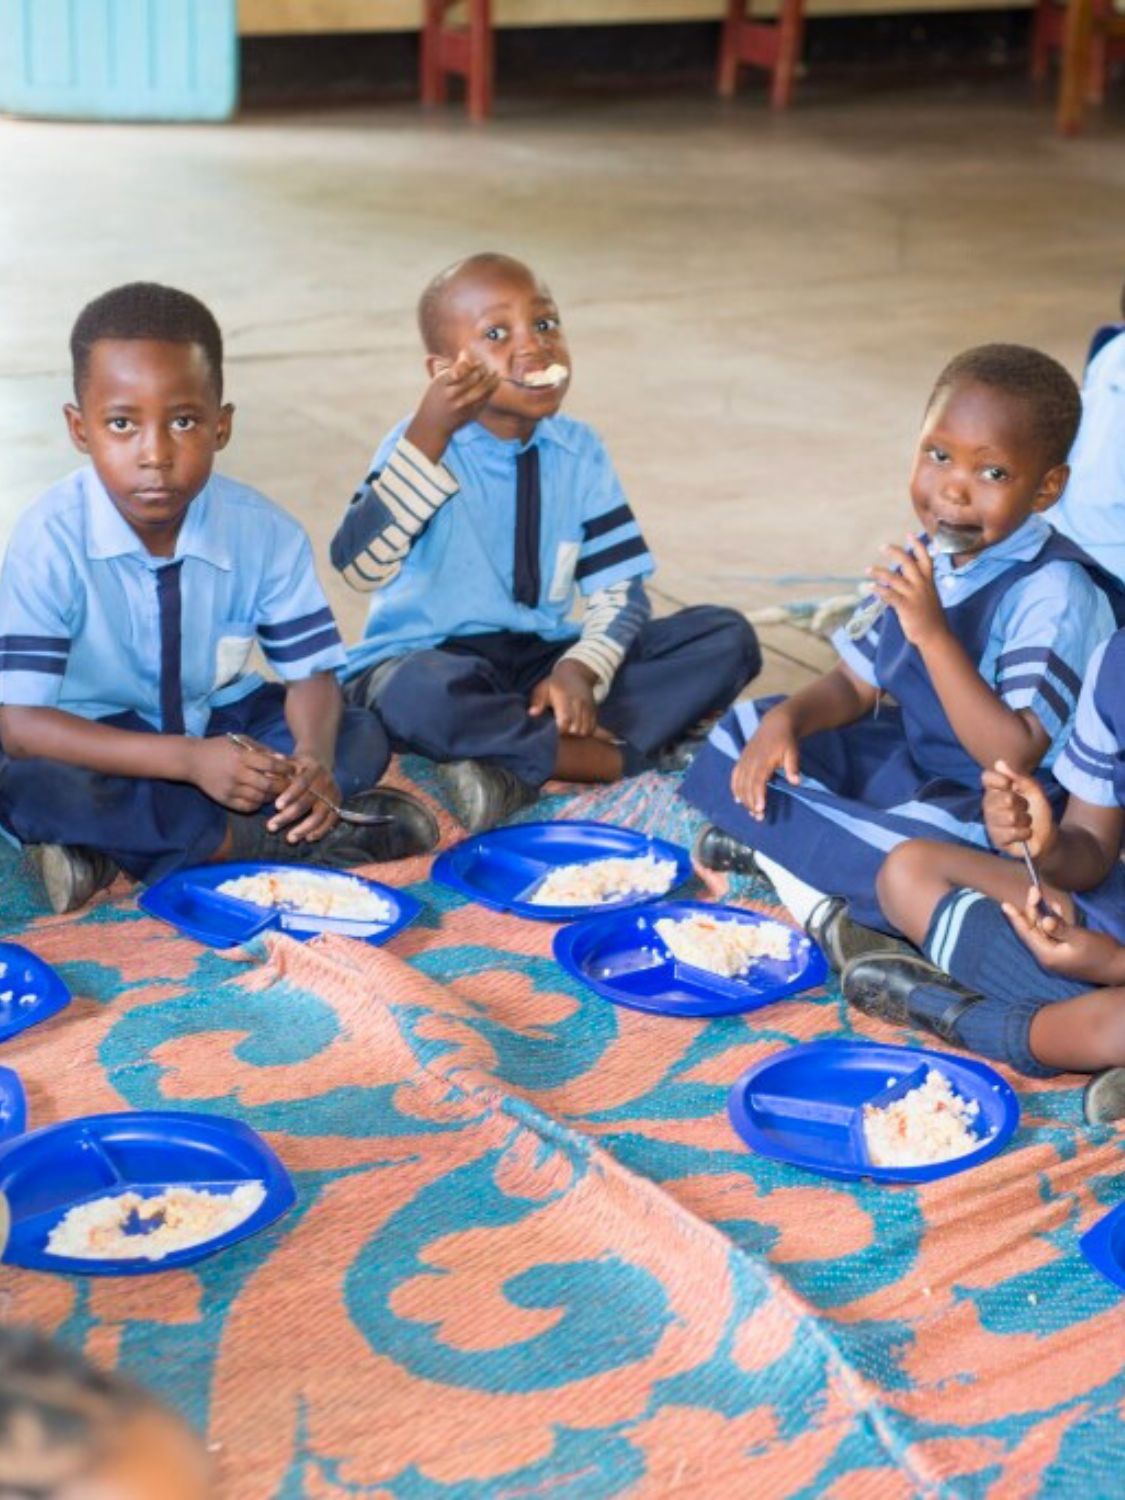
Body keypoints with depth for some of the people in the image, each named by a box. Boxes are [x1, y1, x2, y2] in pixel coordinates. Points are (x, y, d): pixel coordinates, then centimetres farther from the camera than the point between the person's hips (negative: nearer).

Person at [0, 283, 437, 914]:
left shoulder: (264, 531, -13)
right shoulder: (52, 539, -24)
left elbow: (311, 671, -6)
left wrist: (315, 758, -32)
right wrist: (190, 760, -39)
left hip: (218, 719, 4)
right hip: (100, 740, -4)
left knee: (363, 740, -16)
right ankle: (275, 839, -23)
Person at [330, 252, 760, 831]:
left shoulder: (580, 451, 4)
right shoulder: (423, 443, -9)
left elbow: (619, 587, 1)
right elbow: (359, 566, -26)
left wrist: (581, 669, -20)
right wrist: (429, 435, -32)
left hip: (542, 662, 5)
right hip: (429, 658, -5)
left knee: (728, 637, -9)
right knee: (426, 693, -42)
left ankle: (514, 763, -24)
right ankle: (633, 756, -23)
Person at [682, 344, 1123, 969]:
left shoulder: (1053, 594, -23)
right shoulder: (925, 560, 0)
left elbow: (1015, 757, -27)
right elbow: (855, 683, 9)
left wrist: (934, 634, -33)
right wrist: (785, 719, -12)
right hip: (907, 764, 9)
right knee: (738, 737, 5)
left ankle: (767, 840, -12)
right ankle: (824, 902, -12)